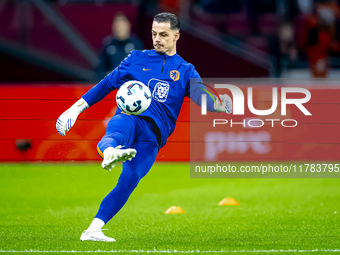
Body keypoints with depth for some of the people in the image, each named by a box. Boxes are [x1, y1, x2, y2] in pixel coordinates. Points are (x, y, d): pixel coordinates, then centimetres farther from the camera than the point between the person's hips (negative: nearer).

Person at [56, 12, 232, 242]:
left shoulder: (186, 71, 19)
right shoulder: (137, 59, 20)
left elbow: (200, 95, 0)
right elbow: (107, 84, 24)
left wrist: (218, 105, -23)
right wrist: (76, 108, 18)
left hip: (153, 135, 0)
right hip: (128, 118, 0)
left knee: (131, 179, -22)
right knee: (118, 132, -39)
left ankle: (93, 230, -24)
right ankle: (109, 153, -74)